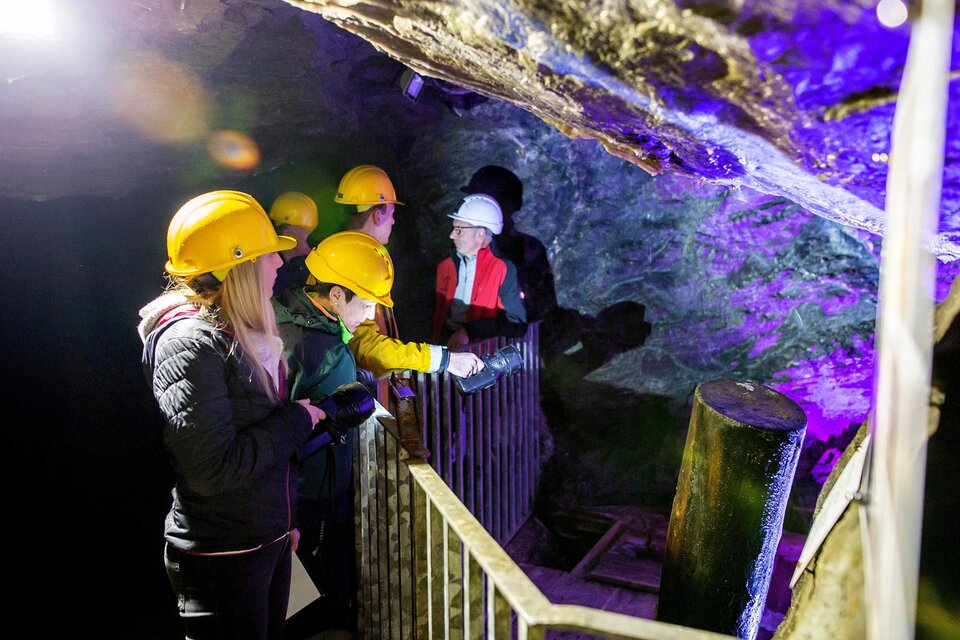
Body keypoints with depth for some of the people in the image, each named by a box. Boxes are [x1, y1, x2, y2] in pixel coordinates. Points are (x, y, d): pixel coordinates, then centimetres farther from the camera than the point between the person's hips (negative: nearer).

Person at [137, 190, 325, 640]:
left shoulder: (243, 330, 7)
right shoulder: (191, 344, -23)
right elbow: (212, 469, -29)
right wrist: (297, 420, -18)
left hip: (269, 538, 9)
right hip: (223, 558, -8)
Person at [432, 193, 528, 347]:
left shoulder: (503, 269, -5)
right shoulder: (446, 266, 12)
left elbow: (517, 323, -8)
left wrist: (469, 332, -14)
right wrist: (437, 339, 3)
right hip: (446, 345, 4)